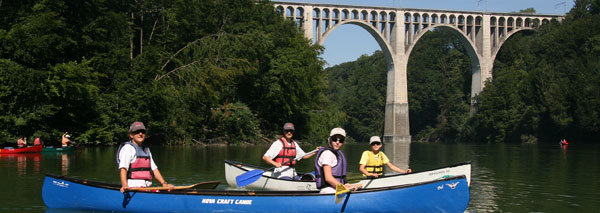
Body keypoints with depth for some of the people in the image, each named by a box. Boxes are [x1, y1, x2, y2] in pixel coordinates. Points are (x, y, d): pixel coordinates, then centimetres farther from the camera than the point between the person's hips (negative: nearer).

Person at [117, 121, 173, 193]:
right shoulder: (127, 147, -1)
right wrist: (124, 185, -30)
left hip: (146, 188, 8)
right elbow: (123, 168, -14)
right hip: (133, 187, -8)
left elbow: (154, 168, 24)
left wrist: (164, 184, 10)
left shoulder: (146, 149, 25)